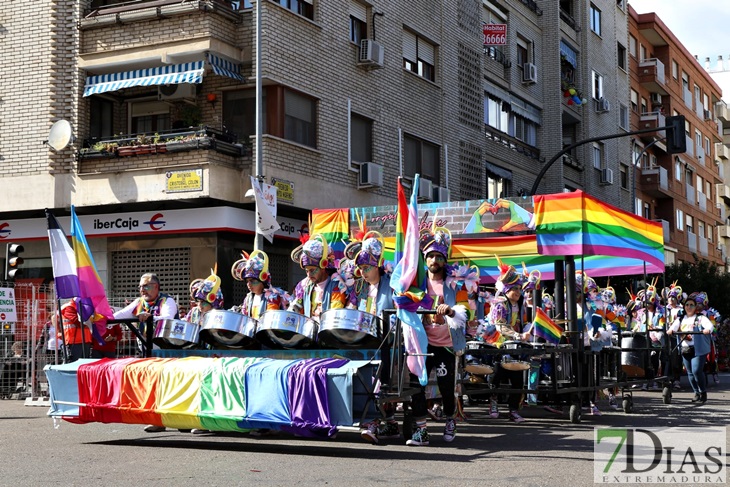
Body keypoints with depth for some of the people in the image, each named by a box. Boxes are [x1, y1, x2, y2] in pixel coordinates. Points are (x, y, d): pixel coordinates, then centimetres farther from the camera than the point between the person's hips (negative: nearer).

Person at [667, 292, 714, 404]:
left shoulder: (700, 318, 2)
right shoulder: (680, 319, 16)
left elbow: (709, 325, -16)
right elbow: (674, 326, -1)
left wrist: (707, 330, -40)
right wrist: (670, 330, -25)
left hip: (698, 349, -5)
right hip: (685, 349, 5)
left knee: (697, 371, -13)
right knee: (690, 372, 8)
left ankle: (703, 392, 3)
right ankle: (697, 393, 21)